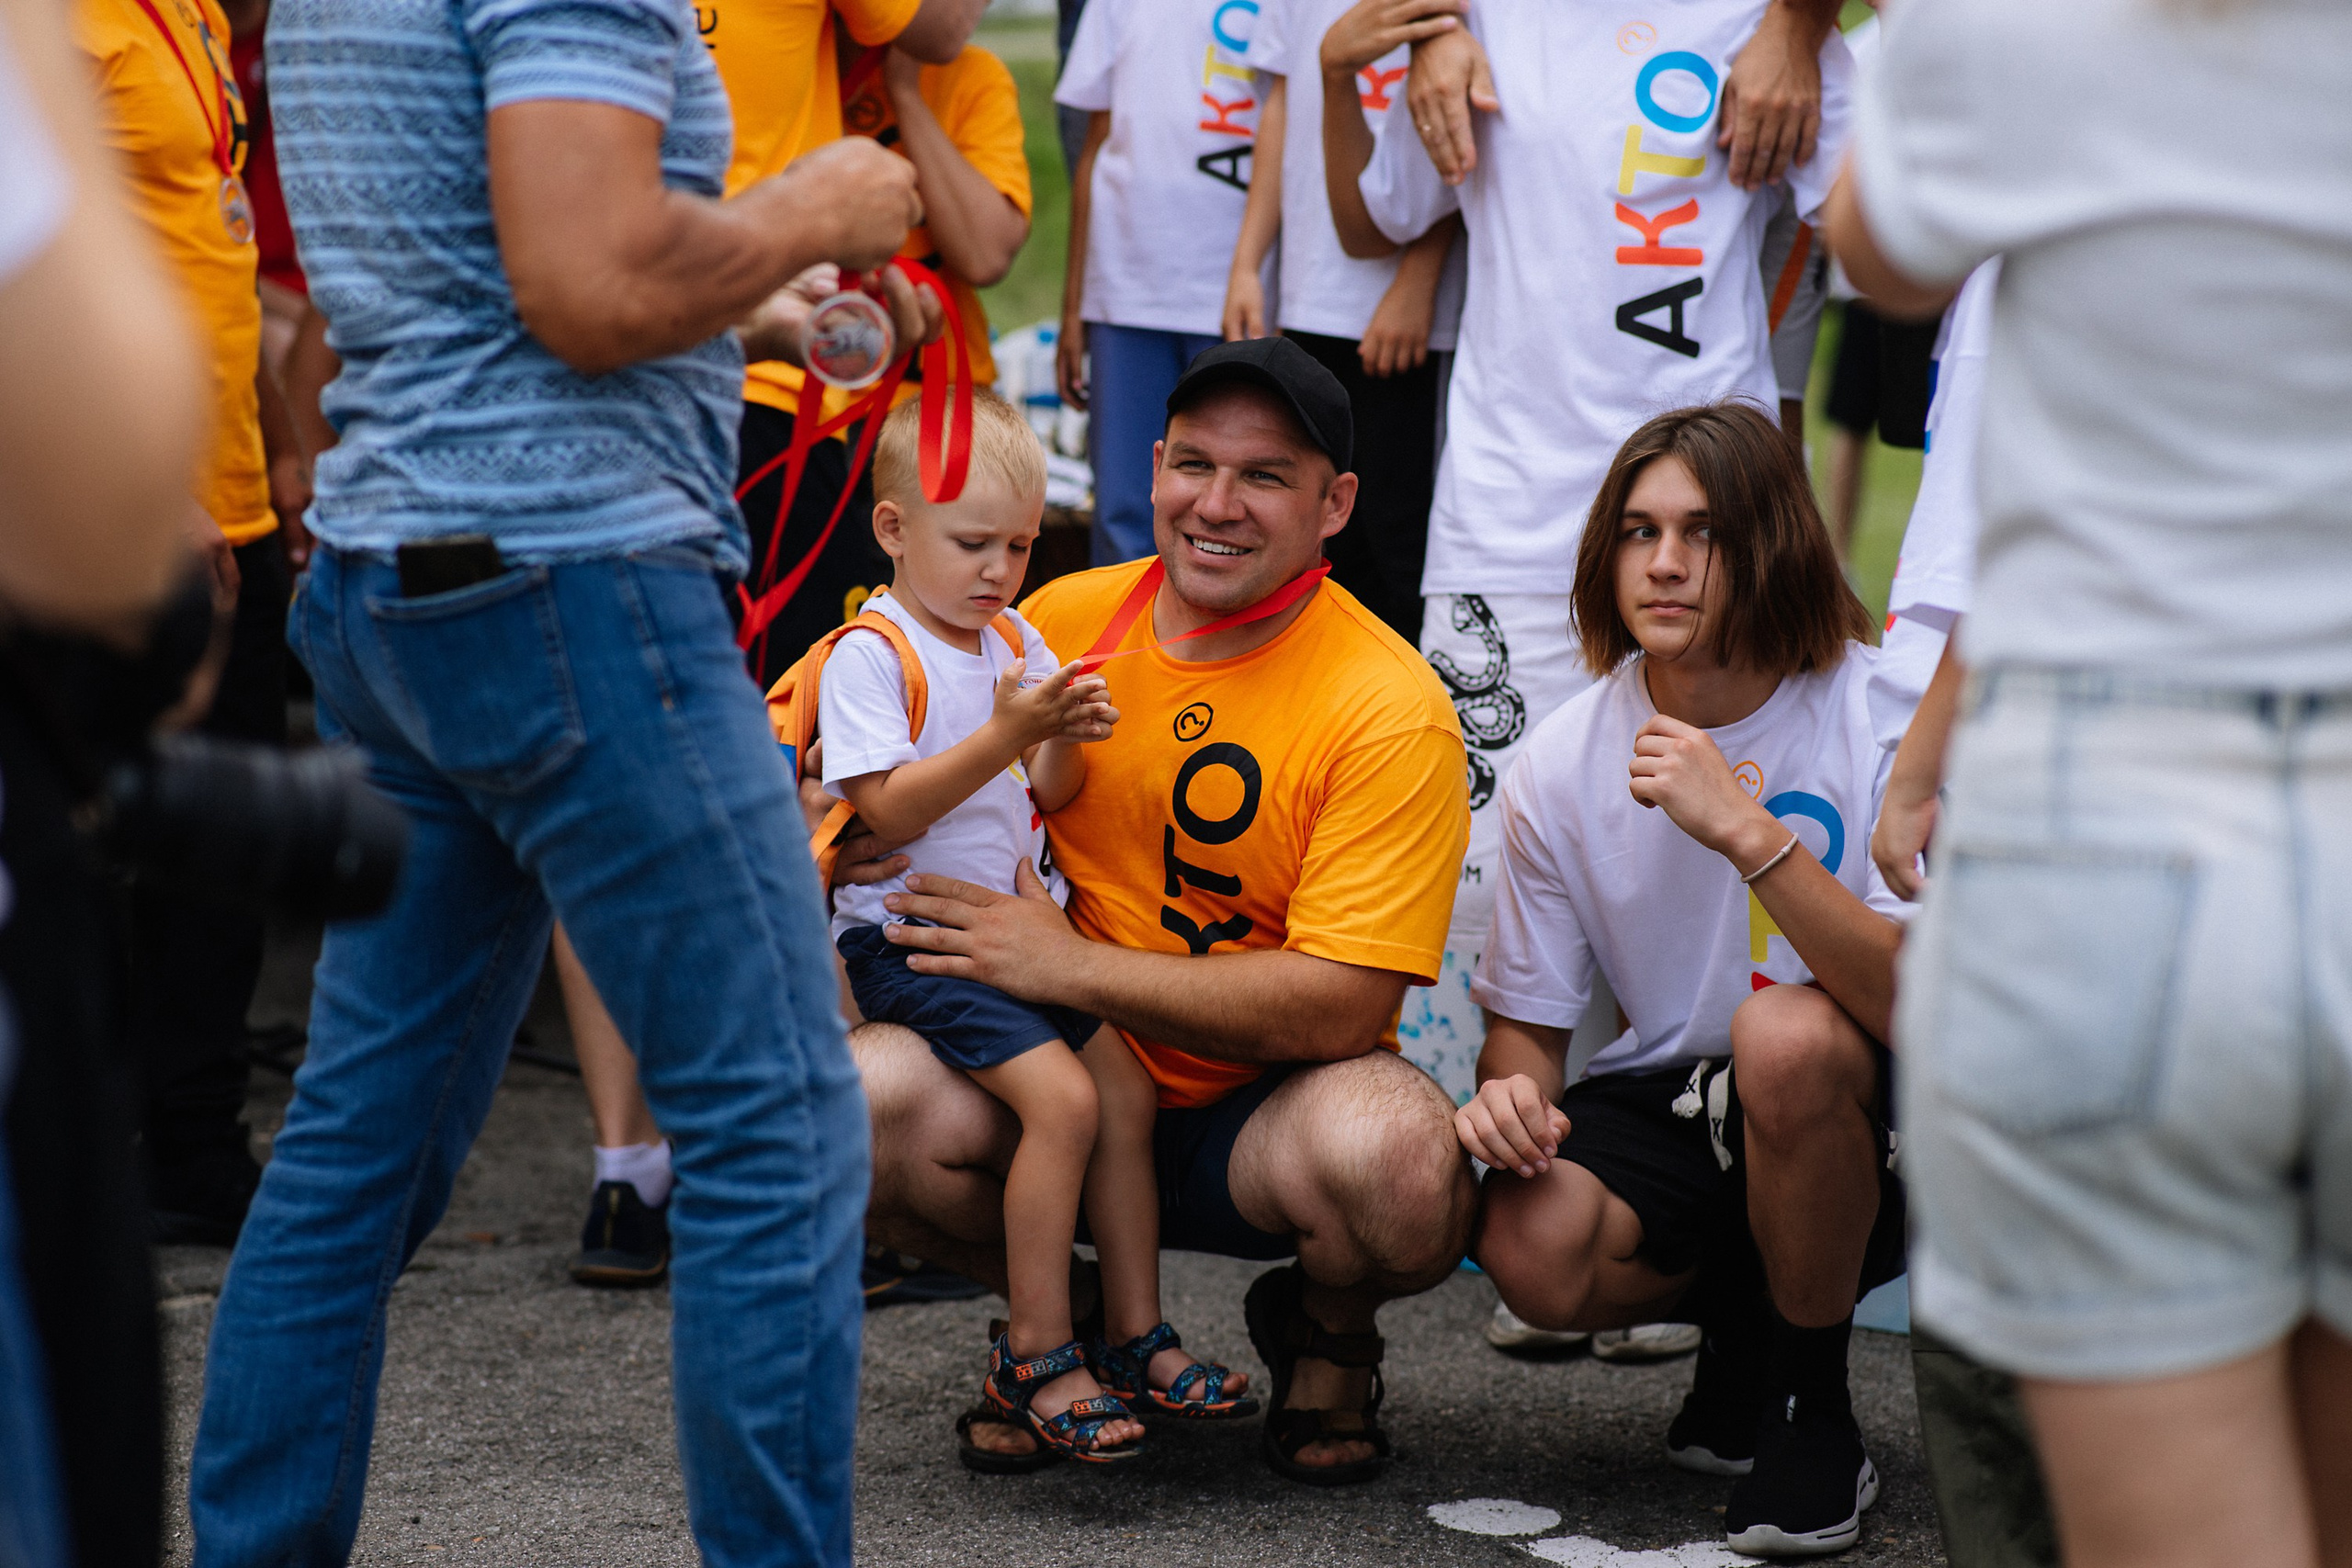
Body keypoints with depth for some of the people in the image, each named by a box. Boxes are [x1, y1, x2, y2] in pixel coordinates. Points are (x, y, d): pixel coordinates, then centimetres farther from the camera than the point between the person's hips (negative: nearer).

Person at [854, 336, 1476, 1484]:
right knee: (862, 1098, -26)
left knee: (1397, 1164, -37)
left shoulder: (1389, 710, -14)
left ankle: (1325, 1334, 4)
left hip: (1263, 1106, -3)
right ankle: (1062, 1319, 7)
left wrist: (1071, 965, -21)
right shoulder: (1064, 620, 0)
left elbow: (1342, 1005, -20)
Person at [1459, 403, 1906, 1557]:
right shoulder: (1563, 764, -5)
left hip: (1863, 1124, -2)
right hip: (1669, 1104, 2)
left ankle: (1813, 1404, -11)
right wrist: (1511, 1089, -19)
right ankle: (1739, 1313, 8)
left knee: (1785, 1033, -36)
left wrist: (1748, 833, -36)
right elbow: (1525, 1019, 6)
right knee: (1532, 1253, -29)